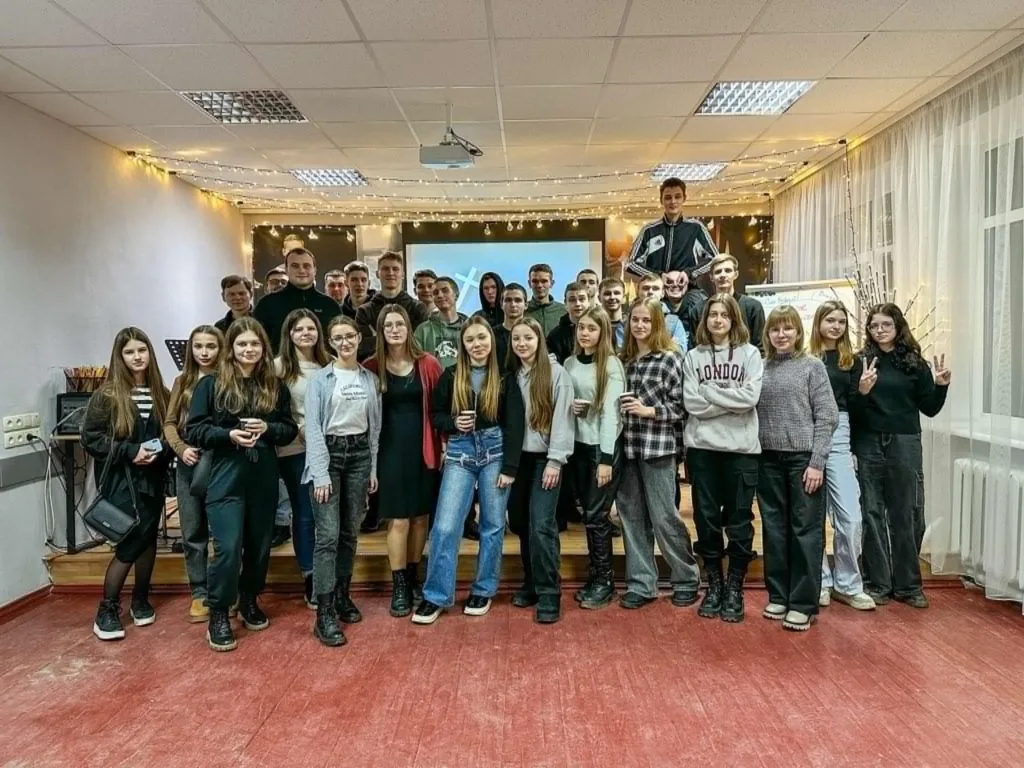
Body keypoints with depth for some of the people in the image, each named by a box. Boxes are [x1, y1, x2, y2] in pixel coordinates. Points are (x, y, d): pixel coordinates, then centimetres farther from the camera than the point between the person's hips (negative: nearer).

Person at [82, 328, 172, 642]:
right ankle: (106, 611, 10)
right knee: (130, 543, -6)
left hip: (152, 480, 4)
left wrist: (162, 450, -10)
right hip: (121, 481, -4)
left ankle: (140, 600, 29)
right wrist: (129, 451, -16)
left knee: (148, 539, 11)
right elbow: (89, 438, -8)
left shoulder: (160, 394, 4)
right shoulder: (107, 394, -6)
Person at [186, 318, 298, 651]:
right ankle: (218, 616, 8)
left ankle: (249, 602, 34)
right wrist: (229, 435, -18)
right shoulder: (211, 384, -1)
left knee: (259, 545, 12)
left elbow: (290, 430, 8)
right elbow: (193, 430, -3)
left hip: (264, 478, 4)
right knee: (228, 547, -9)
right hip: (226, 477, -3)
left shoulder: (275, 386, 7)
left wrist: (267, 429, -12)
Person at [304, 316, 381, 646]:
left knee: (350, 533, 11)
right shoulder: (321, 379, -2)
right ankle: (325, 614, -5)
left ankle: (342, 597, 26)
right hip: (329, 453, -4)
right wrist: (320, 472, -15)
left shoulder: (370, 379, 8)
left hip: (360, 454, 4)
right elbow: (313, 427, -8)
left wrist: (373, 467, 7)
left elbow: (375, 426, 11)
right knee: (328, 535, -9)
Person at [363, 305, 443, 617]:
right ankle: (398, 587, 13)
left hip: (423, 447, 2)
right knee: (398, 520, -1)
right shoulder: (372, 367, -1)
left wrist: (443, 444, -2)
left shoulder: (427, 364, 0)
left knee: (421, 517, 10)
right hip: (390, 448, -1)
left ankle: (413, 577, 27)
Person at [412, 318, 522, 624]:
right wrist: (453, 423, -12)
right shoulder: (451, 376, 3)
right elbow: (435, 413, 10)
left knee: (492, 525, 8)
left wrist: (509, 466, -10)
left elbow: (514, 423, -5)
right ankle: (436, 596, 8)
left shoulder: (504, 376, -3)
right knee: (445, 526, -4)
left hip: (494, 451, -1)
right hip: (460, 452, 1)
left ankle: (483, 590, 24)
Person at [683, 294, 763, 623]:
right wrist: (730, 400, -9)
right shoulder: (693, 356, 7)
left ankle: (734, 588, 18)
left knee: (739, 520, 4)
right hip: (702, 446, 2)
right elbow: (692, 403, -4)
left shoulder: (750, 354, 4)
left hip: (741, 447, -1)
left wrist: (710, 391, -8)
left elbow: (750, 397, -10)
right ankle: (713, 585, 22)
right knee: (706, 518, 7)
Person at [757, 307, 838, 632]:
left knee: (806, 530, 1)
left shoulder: (812, 366, -1)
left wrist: (817, 462, -11)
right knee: (774, 529, 10)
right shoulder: (760, 367, 8)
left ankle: (803, 603, 10)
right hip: (768, 459, 4)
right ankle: (778, 596, 22)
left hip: (803, 457, -3)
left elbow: (826, 416, -5)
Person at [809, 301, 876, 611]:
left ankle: (848, 585, 14)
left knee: (850, 517, -3)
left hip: (838, 436, 2)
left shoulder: (852, 361, 12)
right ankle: (820, 581, 20)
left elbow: (853, 408, 7)